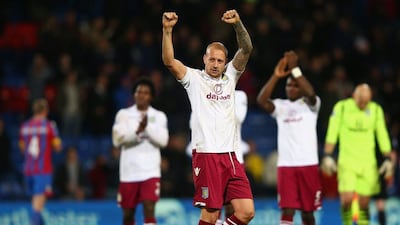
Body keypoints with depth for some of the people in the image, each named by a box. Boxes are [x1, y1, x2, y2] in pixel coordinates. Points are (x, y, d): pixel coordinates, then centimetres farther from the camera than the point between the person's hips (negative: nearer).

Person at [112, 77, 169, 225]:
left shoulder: (159, 116, 6)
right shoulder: (123, 114, 5)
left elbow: (163, 140, -7)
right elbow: (117, 140, -8)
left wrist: (147, 127, -20)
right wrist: (137, 132, -21)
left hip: (150, 171, -1)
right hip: (129, 172, 1)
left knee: (149, 209, -15)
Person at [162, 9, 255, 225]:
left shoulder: (230, 76, 14)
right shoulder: (194, 78, 4)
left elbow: (246, 49, 0)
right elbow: (169, 61, -12)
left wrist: (238, 24, -17)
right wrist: (167, 30, -24)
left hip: (230, 156, 5)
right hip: (206, 156, -5)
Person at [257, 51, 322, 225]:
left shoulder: (310, 104, 3)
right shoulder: (280, 106, 8)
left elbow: (310, 93, -20)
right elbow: (261, 101, -11)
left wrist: (295, 69, -25)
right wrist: (276, 76, -19)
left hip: (308, 164, -1)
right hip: (286, 165, 1)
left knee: (307, 211, 9)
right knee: (287, 211, -8)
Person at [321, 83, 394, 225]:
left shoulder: (376, 110, 3)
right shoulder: (341, 107, -3)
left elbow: (382, 137, 9)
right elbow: (332, 134, 0)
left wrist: (387, 159, 6)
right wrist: (328, 157, -4)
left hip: (368, 164, 2)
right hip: (346, 162, -2)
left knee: (363, 205, 1)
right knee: (347, 199, -16)